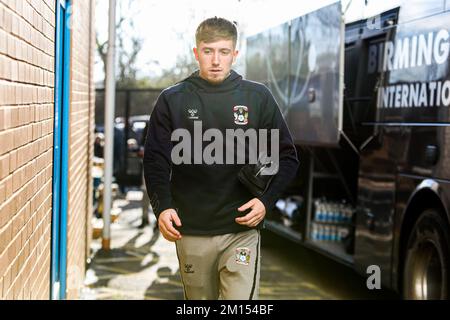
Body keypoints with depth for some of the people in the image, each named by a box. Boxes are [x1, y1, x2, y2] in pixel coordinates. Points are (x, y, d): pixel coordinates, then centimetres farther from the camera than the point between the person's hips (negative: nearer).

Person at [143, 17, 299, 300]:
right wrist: (162, 206, -15)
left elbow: (287, 157, 6)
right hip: (190, 233, 1)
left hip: (242, 230, -1)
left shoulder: (259, 98, 3)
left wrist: (267, 201, -9)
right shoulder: (172, 100, 4)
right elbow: (156, 160, 2)